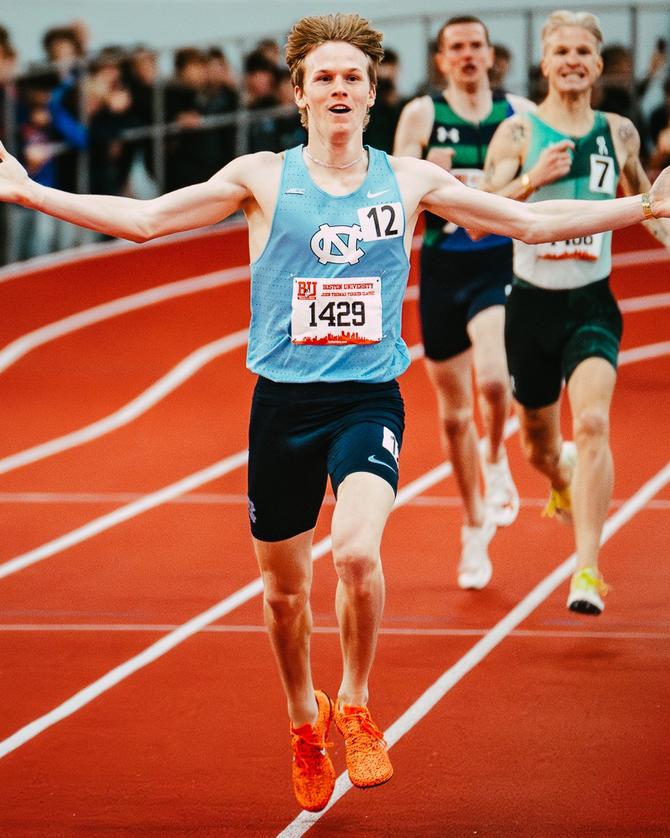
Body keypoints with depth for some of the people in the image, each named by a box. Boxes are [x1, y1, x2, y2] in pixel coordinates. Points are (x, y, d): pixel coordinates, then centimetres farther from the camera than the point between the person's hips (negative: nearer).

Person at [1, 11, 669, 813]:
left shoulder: (410, 181, 4)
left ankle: (355, 707, 0)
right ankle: (304, 720, 37)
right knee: (284, 586, 10)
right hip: (282, 402, 1)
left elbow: (531, 220, 9)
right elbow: (143, 218, 1)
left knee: (358, 552, -25)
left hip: (369, 399, -1)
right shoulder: (262, 177, 0)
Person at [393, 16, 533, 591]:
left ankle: (496, 462, 3)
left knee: (492, 377, -28)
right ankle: (475, 528, 26)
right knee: (454, 412, 9)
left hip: (501, 267, -1)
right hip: (443, 269, 1)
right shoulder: (422, 115, 2)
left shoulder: (521, 113, 4)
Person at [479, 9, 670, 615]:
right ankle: (563, 481, 54)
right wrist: (531, 179, -24)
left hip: (593, 303, 0)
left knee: (592, 423, -23)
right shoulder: (518, 133, -4)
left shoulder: (619, 133, 5)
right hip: (533, 301, 0)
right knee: (538, 444, 15)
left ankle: (588, 569, -25)